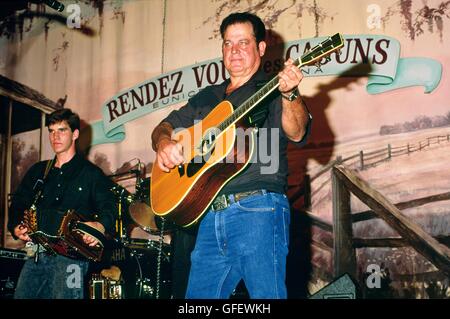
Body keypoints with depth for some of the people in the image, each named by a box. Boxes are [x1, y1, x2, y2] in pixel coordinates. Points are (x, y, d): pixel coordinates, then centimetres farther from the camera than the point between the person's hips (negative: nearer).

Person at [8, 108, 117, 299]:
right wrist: (16, 227, 1)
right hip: (36, 254, 5)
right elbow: (18, 204, 21)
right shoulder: (38, 171, 20)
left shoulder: (90, 173, 5)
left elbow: (109, 207, -4)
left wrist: (100, 225, -25)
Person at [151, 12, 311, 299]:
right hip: (211, 215, 6)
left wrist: (290, 94, -32)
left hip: (258, 210, -6)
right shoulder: (206, 98, 23)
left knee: (266, 294, -9)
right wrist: (164, 143, 1)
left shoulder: (271, 91, 4)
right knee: (199, 293, 9)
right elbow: (165, 126, 25)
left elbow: (296, 133, -13)